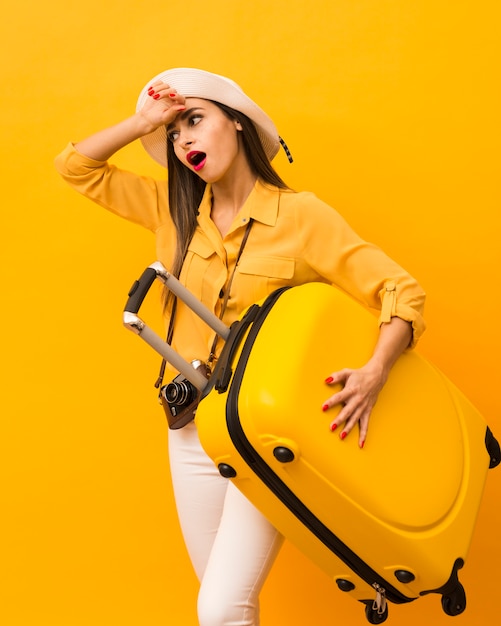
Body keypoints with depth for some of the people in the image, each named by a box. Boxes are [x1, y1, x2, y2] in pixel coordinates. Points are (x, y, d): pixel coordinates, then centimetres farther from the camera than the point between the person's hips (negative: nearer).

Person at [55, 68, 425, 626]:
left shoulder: (300, 215, -10)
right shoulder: (173, 209, 5)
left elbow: (401, 292, -12)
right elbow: (75, 167, 10)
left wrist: (374, 373, -29)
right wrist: (144, 122, -2)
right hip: (193, 432, 5)